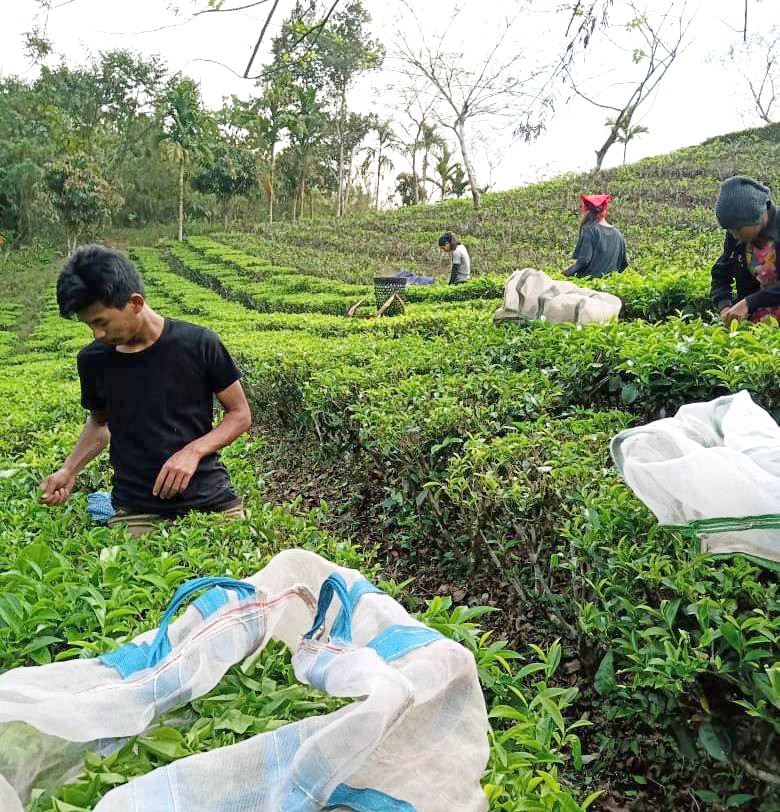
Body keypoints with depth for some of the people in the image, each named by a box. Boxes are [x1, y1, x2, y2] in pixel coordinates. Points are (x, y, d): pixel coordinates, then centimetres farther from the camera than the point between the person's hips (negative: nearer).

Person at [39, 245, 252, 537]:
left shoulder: (199, 344, -7)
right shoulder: (93, 360, 3)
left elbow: (240, 414, 2)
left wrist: (193, 451, -13)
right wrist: (68, 471, 6)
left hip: (210, 501, -2)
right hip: (135, 513, 2)